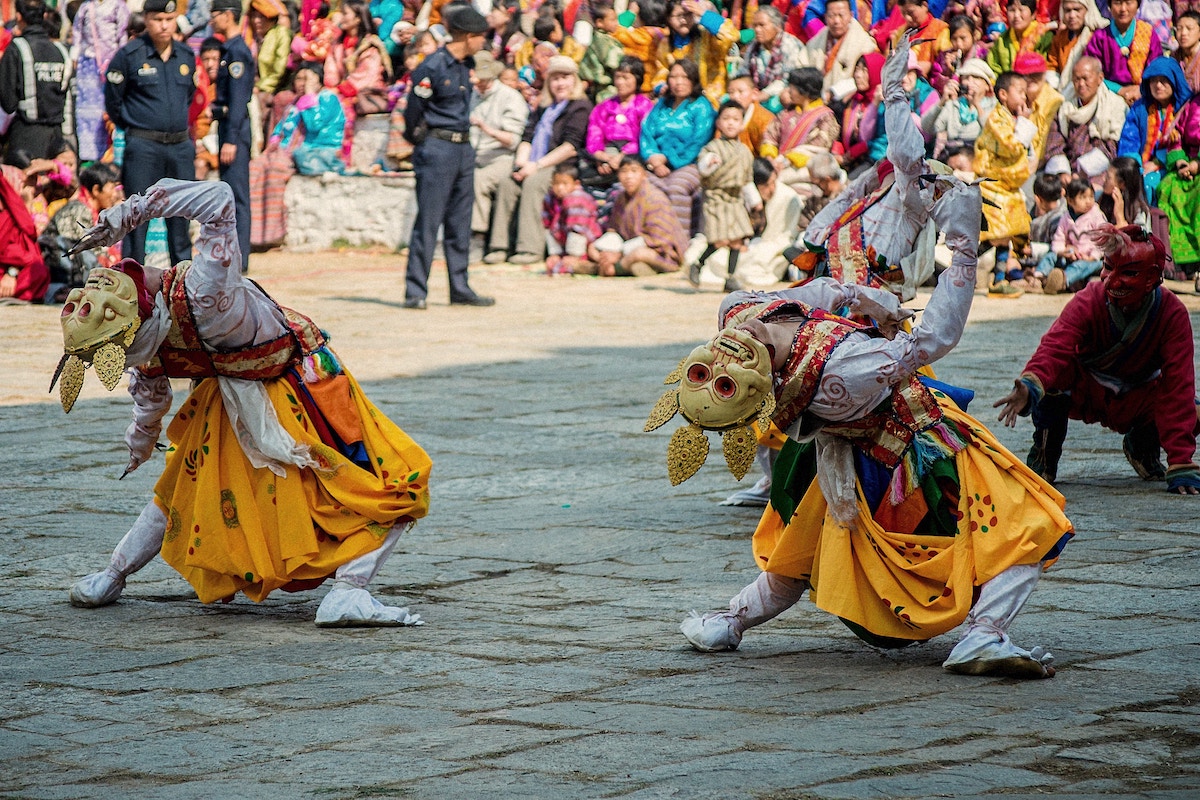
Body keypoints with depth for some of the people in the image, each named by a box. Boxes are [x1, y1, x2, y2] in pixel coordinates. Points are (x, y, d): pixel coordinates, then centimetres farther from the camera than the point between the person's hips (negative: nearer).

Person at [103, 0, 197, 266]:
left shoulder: (186, 57, 9)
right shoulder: (129, 55, -7)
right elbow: (112, 99, 1)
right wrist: (132, 127, 8)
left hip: (181, 146, 5)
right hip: (143, 146, -5)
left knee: (181, 213, 10)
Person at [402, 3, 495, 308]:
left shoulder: (465, 65, 11)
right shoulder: (432, 67, -15)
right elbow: (413, 110, -9)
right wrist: (420, 140, 3)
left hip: (463, 149, 8)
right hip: (437, 149, -8)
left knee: (460, 223, 10)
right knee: (428, 221, -7)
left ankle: (460, 289, 14)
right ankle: (415, 291, -4)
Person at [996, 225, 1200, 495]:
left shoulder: (1173, 313, -24)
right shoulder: (1088, 302, -26)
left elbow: (1177, 384, -28)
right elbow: (1054, 348, -41)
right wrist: (1030, 386, -66)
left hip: (1138, 400, 2)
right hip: (1085, 394, -2)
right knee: (1056, 373, -36)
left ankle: (1142, 445, 10)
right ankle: (1045, 455, -9)